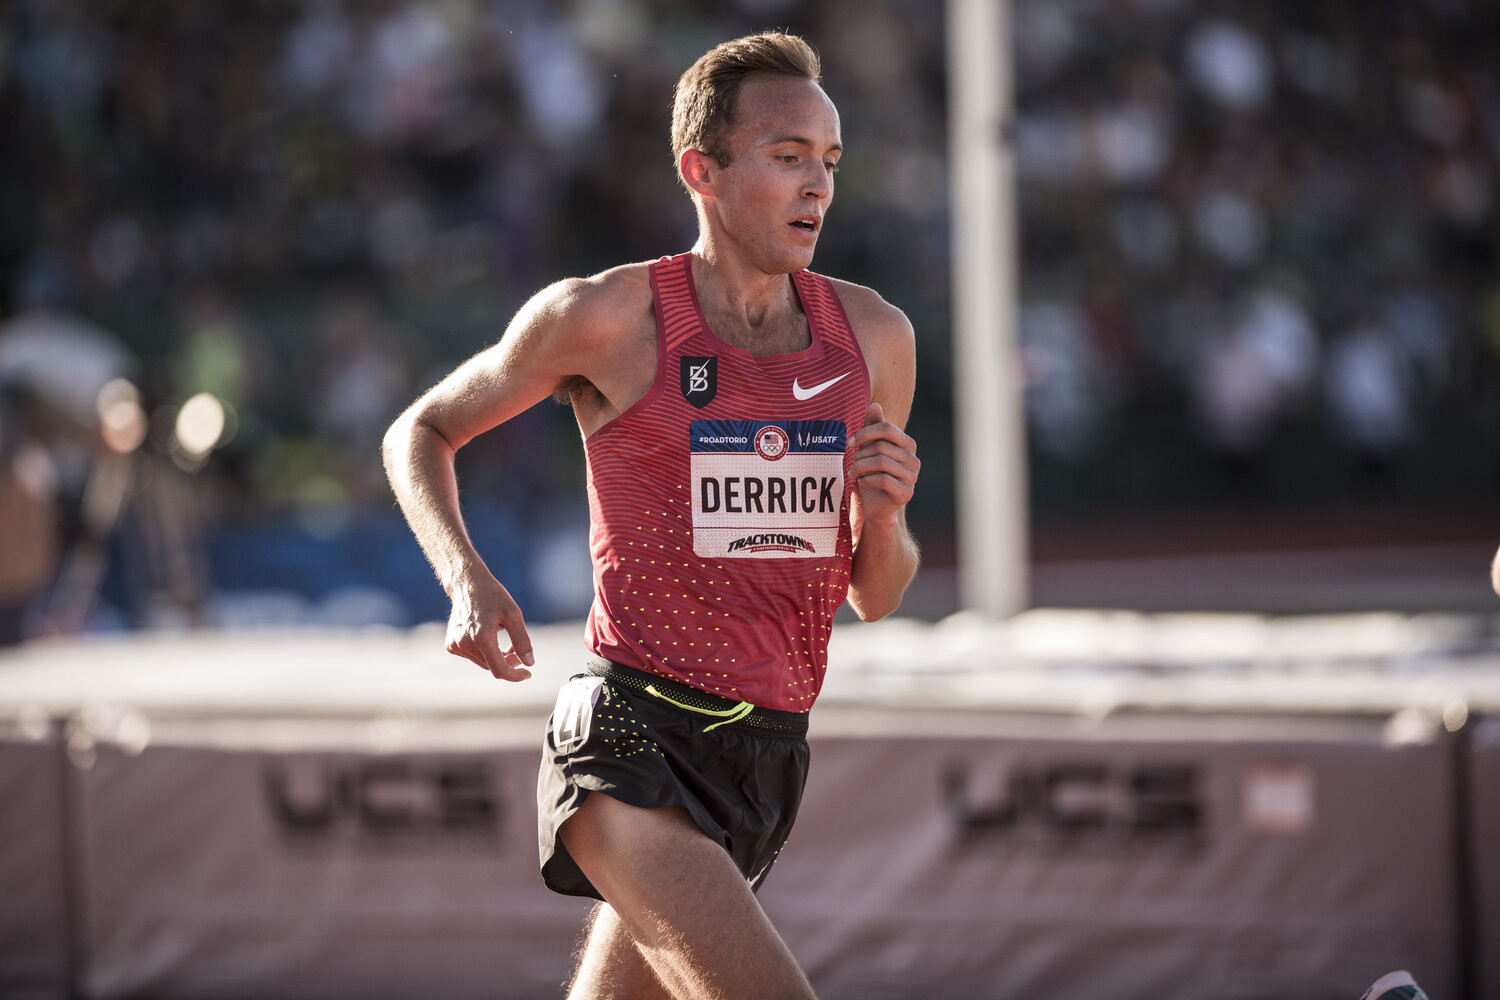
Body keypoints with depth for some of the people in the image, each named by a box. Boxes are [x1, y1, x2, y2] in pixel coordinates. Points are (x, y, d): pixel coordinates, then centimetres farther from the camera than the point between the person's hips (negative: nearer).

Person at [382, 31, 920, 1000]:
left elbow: (875, 598, 15)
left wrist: (883, 517, -8)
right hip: (633, 740, -6)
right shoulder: (605, 318, -6)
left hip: (769, 758, 6)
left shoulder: (874, 336, 7)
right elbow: (421, 433, 9)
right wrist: (470, 581, -9)